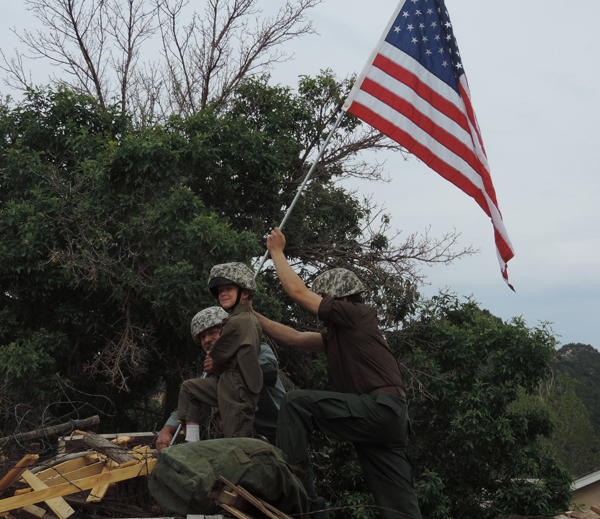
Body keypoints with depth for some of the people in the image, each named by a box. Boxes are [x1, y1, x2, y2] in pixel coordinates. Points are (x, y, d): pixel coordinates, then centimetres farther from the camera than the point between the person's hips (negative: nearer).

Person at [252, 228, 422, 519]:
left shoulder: (358, 314, 2)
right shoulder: (338, 335, 26)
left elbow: (297, 291, 2)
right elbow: (293, 338, 26)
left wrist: (276, 251, 14)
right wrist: (253, 317, 26)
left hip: (379, 406, -10)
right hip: (392, 418, 10)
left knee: (297, 402, -11)